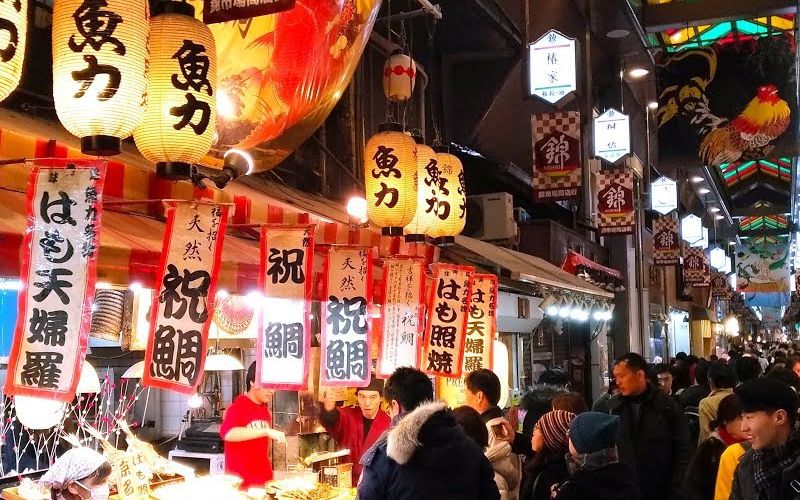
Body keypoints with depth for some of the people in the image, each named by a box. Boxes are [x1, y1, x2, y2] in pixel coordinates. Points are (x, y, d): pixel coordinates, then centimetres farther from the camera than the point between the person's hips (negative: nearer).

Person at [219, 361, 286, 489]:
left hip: (263, 480, 7)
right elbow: (227, 433, -30)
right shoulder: (238, 407, -11)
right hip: (240, 482, -7)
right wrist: (266, 431, -33)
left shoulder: (265, 410, 11)